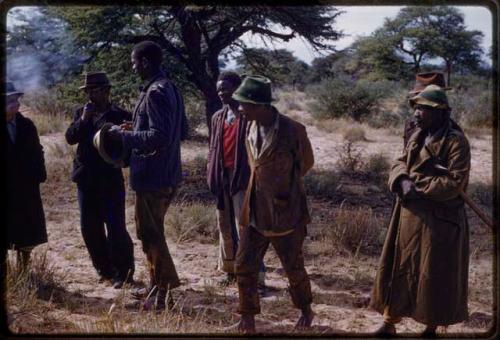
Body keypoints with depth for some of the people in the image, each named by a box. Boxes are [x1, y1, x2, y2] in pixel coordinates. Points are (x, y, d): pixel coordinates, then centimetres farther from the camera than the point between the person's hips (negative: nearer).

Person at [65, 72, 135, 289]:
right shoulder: (81, 112, 9)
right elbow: (70, 138, -2)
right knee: (89, 228, 10)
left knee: (115, 228, -6)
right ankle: (105, 269, 26)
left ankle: (123, 272, 11)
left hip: (111, 179, -5)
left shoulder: (120, 115, -6)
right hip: (86, 179, 5)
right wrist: (83, 119, -14)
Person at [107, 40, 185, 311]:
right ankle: (157, 285, 30)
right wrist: (137, 128, 18)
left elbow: (159, 137, -25)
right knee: (152, 232, 20)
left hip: (152, 176, -10)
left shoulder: (155, 93, -19)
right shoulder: (170, 88, 12)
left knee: (150, 235, 0)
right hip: (167, 174, 10)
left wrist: (124, 136, -15)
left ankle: (164, 293, 7)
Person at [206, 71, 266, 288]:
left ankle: (256, 277, -5)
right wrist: (211, 175, 8)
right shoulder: (218, 117, 14)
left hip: (242, 179, -7)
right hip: (222, 178, 7)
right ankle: (230, 270, 26)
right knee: (225, 226, 13)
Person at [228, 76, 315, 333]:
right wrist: (265, 182, 11)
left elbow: (306, 163, 0)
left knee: (293, 268, 11)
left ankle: (306, 311, 35)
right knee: (244, 266, 5)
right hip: (254, 212, 5)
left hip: (284, 213, -5)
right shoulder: (250, 128, 0)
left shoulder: (292, 130, -17)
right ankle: (247, 317, 22)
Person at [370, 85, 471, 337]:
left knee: (435, 276, 6)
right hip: (409, 214, 7)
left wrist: (417, 186, -16)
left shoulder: (456, 141, -14)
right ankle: (389, 323, 23)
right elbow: (400, 163, 7)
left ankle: (432, 328, 23)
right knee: (398, 268, 11)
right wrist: (403, 181, -16)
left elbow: (455, 183, -19)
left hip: (439, 220, -7)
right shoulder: (417, 137, 9)